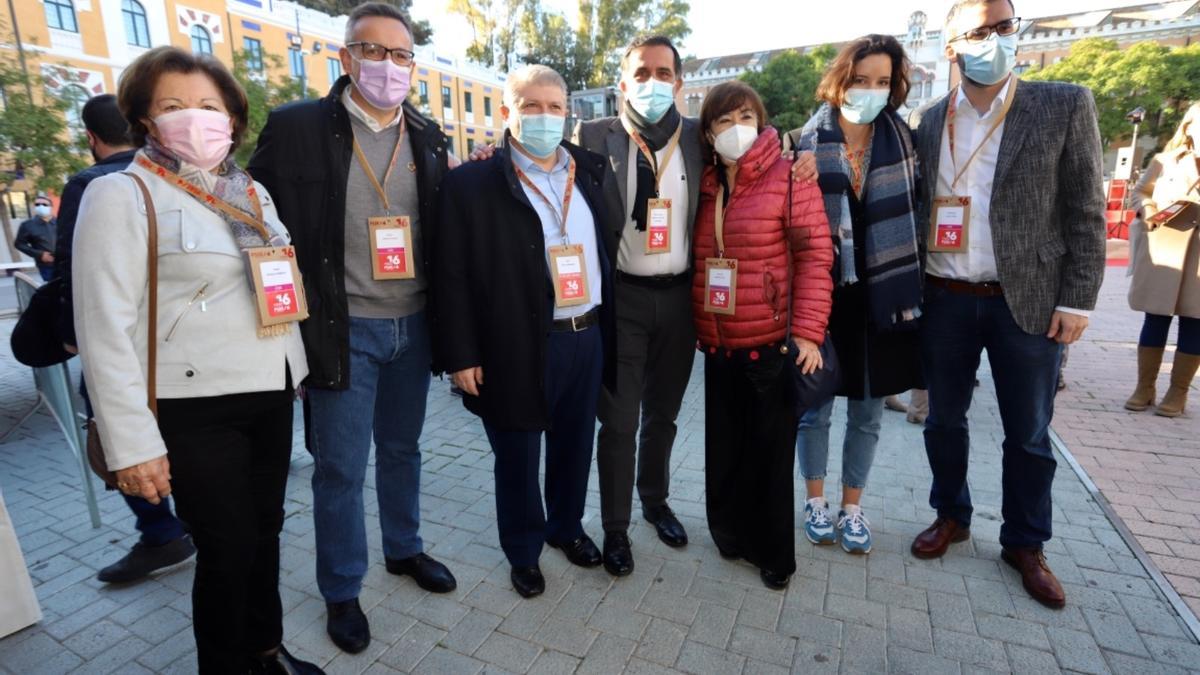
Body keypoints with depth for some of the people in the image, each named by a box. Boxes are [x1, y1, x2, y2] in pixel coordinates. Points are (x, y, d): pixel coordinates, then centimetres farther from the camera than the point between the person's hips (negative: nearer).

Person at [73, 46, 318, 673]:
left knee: (265, 532, 17)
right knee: (227, 549, 4)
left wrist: (297, 371, 12)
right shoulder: (121, 195, -7)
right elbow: (104, 326, -11)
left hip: (271, 393, 6)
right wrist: (131, 441, -14)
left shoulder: (253, 191, 11)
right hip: (197, 407, -5)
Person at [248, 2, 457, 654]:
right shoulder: (295, 127, -4)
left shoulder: (428, 136, 7)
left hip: (413, 326, 4)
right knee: (340, 467, 8)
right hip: (343, 330, -3)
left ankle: (404, 549, 41)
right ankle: (341, 592, 29)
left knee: (402, 448, 19)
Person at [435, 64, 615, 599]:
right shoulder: (472, 183, -6)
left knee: (573, 448, 20)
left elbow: (608, 252, 12)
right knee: (517, 459, 13)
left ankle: (567, 526, 44)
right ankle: (523, 551, 36)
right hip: (515, 348, -4)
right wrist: (461, 354, -12)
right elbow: (452, 277, -8)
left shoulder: (589, 174, 8)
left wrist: (608, 326, 7)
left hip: (587, 338, 5)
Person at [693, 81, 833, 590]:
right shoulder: (704, 185, 9)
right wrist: (697, 326, 8)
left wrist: (808, 332, -17)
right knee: (724, 447, 14)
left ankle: (773, 553, 29)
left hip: (772, 342, -4)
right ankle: (730, 534, 37)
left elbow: (814, 255, -10)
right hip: (717, 344, 4)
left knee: (770, 450, 9)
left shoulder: (789, 177, -5)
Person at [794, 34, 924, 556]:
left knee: (868, 411, 11)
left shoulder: (903, 142, 6)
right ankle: (816, 500, 29)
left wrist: (911, 288, 1)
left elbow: (914, 216, 8)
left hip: (880, 296, 3)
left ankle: (852, 506, 30)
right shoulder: (807, 145, -3)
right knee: (815, 406, 8)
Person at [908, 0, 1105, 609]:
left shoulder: (1065, 105, 0)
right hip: (944, 300, 2)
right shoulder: (927, 120, 4)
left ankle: (1025, 543, 29)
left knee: (1028, 434, 10)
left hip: (1027, 300, -1)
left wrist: (1077, 298, -7)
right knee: (944, 419, 13)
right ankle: (951, 516, 33)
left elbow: (1086, 212, -2)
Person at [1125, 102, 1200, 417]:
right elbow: (1140, 191, 13)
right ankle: (1144, 387, 12)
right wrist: (1147, 211, -7)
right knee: (1155, 319, 3)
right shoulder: (1165, 160, 8)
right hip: (1163, 248, 0)